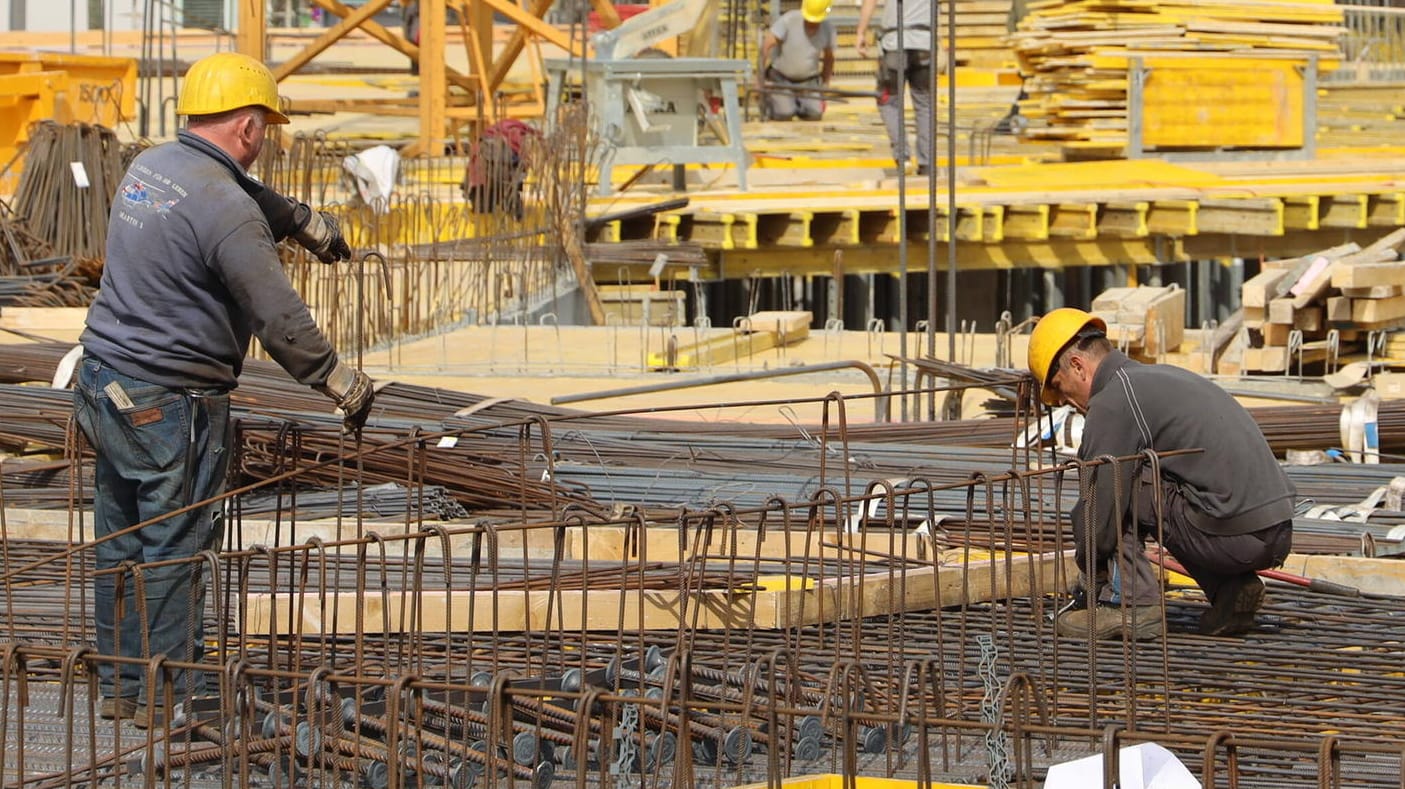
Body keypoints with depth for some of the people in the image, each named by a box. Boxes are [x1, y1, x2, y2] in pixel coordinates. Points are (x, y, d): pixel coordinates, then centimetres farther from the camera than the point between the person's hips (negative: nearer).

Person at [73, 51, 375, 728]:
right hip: (171, 406, -9)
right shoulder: (225, 211, -20)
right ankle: (168, 698, 10)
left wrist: (305, 223, 42)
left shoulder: (148, 167, 7)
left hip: (105, 386, 9)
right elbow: (282, 322, -19)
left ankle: (117, 687, 25)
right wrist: (348, 388, -7)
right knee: (171, 554, 2)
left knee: (118, 546, 16)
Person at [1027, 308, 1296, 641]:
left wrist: (1088, 577, 13)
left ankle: (1131, 603, -1)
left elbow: (1098, 509, -4)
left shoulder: (1112, 401, -4)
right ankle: (1231, 589, 15)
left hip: (1228, 535, -9)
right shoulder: (1166, 376, 25)